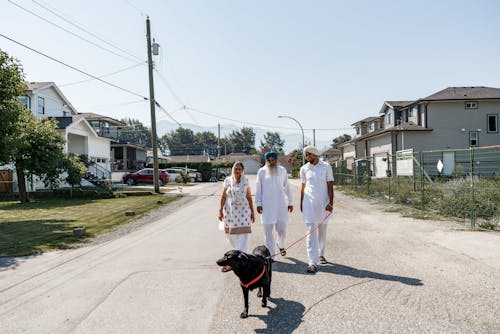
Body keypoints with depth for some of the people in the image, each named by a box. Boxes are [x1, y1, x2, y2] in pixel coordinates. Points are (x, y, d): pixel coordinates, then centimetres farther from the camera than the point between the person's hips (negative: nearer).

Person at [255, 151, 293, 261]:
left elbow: (287, 187, 11)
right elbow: (258, 189, 6)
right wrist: (258, 203, 0)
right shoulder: (261, 171, 3)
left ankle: (281, 245, 32)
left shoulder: (282, 170, 7)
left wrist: (290, 202, 9)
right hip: (267, 205, -1)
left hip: (281, 204, 1)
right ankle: (270, 255, 12)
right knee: (268, 230, 1)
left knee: (281, 228, -1)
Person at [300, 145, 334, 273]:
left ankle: (321, 254, 34)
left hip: (323, 203, 0)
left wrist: (330, 202, -9)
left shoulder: (326, 167, 1)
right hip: (309, 203, 0)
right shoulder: (304, 169, 5)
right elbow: (303, 187, 11)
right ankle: (313, 262, -10)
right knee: (311, 231, -8)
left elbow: (330, 186, -1)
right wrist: (301, 204, 10)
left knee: (322, 230, 13)